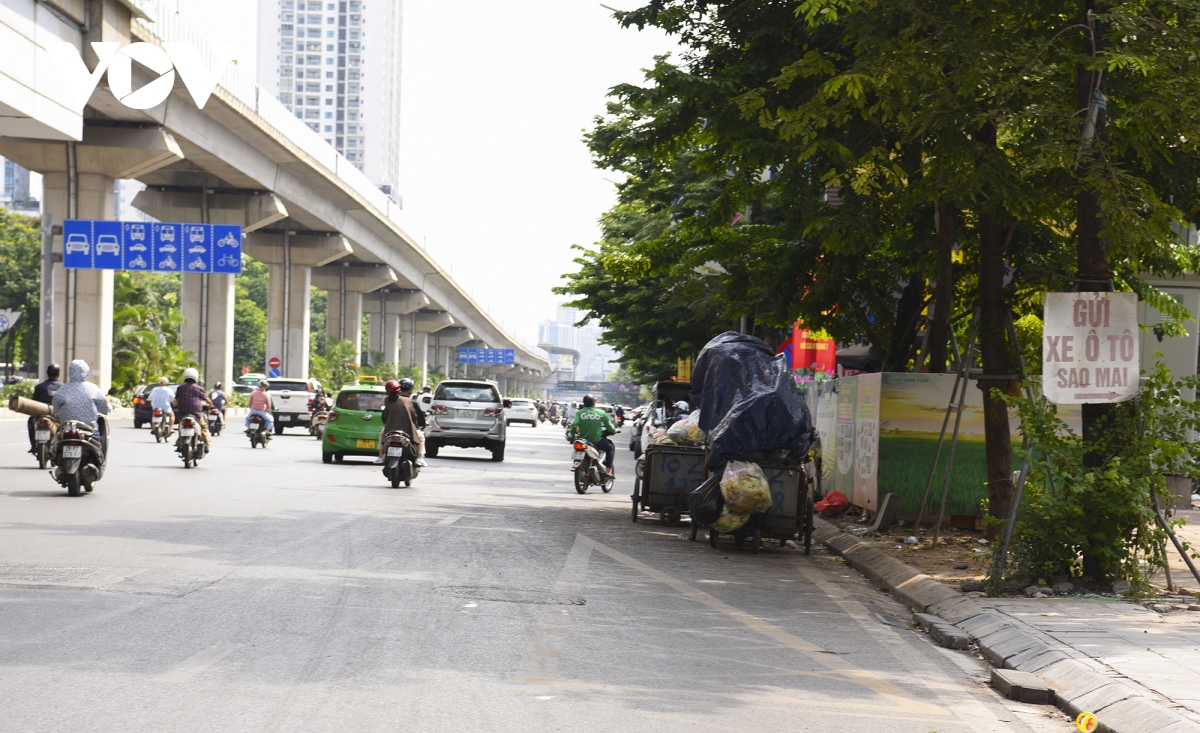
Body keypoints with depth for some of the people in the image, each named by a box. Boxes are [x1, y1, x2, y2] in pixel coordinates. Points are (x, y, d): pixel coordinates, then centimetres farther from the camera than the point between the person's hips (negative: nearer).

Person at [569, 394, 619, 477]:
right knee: (610, 447, 21)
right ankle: (608, 470, 10)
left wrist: (573, 435, 7)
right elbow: (609, 426, 2)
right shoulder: (601, 413, -4)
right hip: (596, 441, -3)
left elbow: (574, 425, -12)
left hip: (582, 440, 3)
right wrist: (614, 431, 24)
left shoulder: (580, 413, -2)